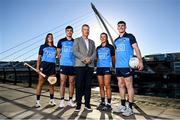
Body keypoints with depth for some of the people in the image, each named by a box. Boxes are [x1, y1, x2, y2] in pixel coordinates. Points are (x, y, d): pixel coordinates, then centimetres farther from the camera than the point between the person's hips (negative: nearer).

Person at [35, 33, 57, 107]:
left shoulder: (55, 48, 16)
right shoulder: (42, 46, 8)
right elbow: (39, 58, 5)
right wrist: (37, 67, -4)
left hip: (52, 66, 3)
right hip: (44, 65, -3)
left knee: (52, 84, 7)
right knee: (40, 83, -3)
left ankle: (51, 100, 17)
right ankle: (37, 101, 5)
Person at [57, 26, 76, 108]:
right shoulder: (61, 41, 6)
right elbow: (58, 53, 10)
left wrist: (75, 60, 0)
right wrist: (62, 59, 4)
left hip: (72, 65, 2)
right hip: (63, 64, -1)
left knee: (72, 83, 6)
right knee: (62, 82, 0)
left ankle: (70, 100, 17)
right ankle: (62, 100, 10)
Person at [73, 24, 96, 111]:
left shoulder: (92, 42, 21)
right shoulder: (77, 40, 10)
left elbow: (94, 53, 11)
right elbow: (75, 52, -4)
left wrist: (90, 59, -9)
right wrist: (84, 59, -14)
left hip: (90, 65, 3)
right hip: (80, 65, -3)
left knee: (88, 85, 4)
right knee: (79, 85, -3)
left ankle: (87, 104, 12)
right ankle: (78, 104, 6)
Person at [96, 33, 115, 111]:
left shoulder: (110, 47, 4)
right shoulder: (98, 48, 16)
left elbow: (113, 58, 8)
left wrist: (113, 66, 4)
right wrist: (96, 65, 11)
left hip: (107, 67, -4)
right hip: (99, 67, 5)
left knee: (107, 86, -7)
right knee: (101, 86, 6)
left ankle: (109, 104, 1)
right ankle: (102, 103, 16)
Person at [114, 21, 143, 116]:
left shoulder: (130, 37, 2)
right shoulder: (116, 40, 18)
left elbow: (136, 48, -7)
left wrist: (140, 61, -19)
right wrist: (115, 64, 15)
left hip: (127, 65, -6)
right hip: (118, 66, 6)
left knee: (128, 85, -2)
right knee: (121, 85, 11)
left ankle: (130, 108, 8)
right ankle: (122, 106, 23)